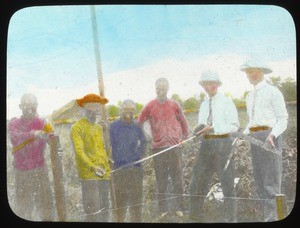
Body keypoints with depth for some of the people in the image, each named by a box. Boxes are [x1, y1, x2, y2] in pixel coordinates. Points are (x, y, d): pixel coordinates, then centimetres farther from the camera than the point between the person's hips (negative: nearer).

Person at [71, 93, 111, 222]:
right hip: (88, 175, -7)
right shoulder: (77, 127, -4)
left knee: (104, 209, 11)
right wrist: (93, 167, -24)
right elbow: (79, 151, -13)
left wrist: (107, 169, 14)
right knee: (93, 212, -11)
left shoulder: (98, 127, 20)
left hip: (104, 174, 7)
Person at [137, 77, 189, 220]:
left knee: (177, 178, 2)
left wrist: (184, 137, 14)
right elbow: (139, 123, 9)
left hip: (175, 147, 1)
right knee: (161, 180, 2)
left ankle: (179, 207, 9)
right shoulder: (149, 106, 3)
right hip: (158, 148, -1)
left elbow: (183, 121, 18)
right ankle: (163, 209, 8)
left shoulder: (174, 105, 7)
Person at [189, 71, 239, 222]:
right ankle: (196, 217, 16)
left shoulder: (226, 102, 0)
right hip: (206, 143, 6)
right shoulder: (204, 104, 19)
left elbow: (234, 126, -7)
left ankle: (230, 219, 7)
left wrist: (213, 128, -18)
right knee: (197, 181, 5)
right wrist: (200, 129, -2)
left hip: (222, 143, -6)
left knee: (227, 182, -1)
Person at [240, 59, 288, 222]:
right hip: (254, 137, 8)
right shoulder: (250, 96, 18)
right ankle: (267, 214, 20)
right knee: (259, 177, 10)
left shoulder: (272, 91, -3)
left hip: (269, 137, -7)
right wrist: (244, 134, 5)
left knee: (271, 178, -7)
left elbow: (283, 118, -7)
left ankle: (273, 217, -2)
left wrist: (272, 135, -22)